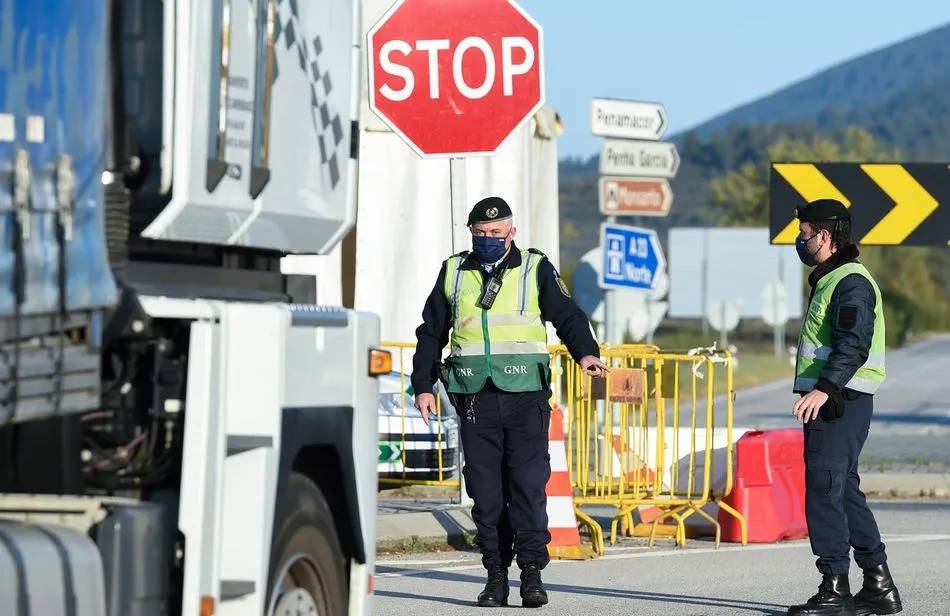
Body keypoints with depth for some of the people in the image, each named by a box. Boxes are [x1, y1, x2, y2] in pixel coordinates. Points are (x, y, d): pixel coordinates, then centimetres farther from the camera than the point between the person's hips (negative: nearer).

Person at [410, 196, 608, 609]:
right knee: (484, 489, 2)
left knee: (529, 483, -9)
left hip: (526, 395, -2)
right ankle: (496, 574, 7)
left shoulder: (536, 270, 8)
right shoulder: (453, 273, 15)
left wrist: (585, 353, -16)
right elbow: (431, 333, 20)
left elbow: (567, 315, 2)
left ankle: (532, 571, -6)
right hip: (475, 398, 2)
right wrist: (423, 385, 14)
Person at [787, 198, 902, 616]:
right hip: (828, 401, 11)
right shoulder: (830, 279, 21)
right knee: (844, 491, 13)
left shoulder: (851, 283, -13)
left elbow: (853, 346, -25)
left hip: (839, 402, -11)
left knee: (824, 490, -12)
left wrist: (823, 389, -35)